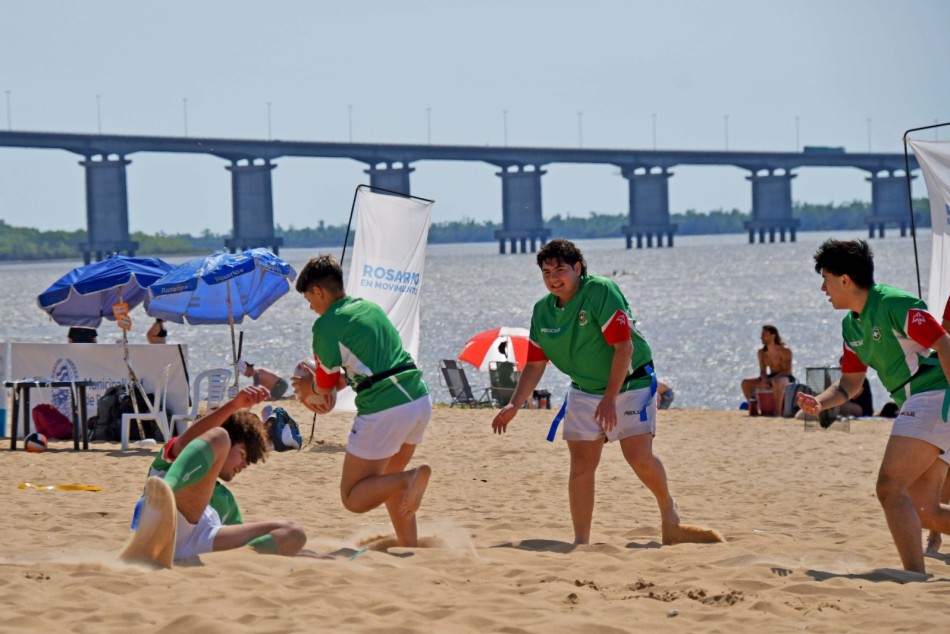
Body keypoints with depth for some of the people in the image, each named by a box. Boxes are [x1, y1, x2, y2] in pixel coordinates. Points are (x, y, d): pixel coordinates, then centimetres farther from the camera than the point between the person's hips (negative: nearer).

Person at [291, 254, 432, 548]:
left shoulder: (327, 325, -3)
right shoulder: (371, 308, 18)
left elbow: (325, 399, 5)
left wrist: (308, 389, 27)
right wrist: (321, 386, 28)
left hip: (383, 409, -8)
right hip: (420, 399, 8)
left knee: (353, 498, 3)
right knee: (386, 479, 28)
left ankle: (411, 478, -20)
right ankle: (409, 545, 19)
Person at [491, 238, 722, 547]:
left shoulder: (602, 292, -19)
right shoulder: (542, 311, 0)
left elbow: (624, 348, -22)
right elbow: (535, 363, 7)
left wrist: (610, 399, -25)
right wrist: (514, 405, -4)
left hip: (629, 383, -5)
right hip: (584, 391, 5)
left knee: (640, 456, -14)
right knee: (581, 463, -5)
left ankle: (671, 521, 10)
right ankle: (581, 541, 1)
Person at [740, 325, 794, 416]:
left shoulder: (785, 351, -14)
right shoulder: (762, 352, 5)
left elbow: (787, 371, -18)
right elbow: (763, 371, 7)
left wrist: (770, 380, -28)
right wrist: (764, 380, -17)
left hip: (786, 379, -7)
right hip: (771, 378, 7)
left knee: (776, 382, -44)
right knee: (745, 383, -9)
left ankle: (777, 411, -41)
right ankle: (753, 407, -9)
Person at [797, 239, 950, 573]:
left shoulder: (894, 304, -13)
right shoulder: (851, 326, 15)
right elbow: (850, 382, 22)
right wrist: (819, 402, 2)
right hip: (916, 407, 10)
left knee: (889, 487, -19)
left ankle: (915, 577, -21)